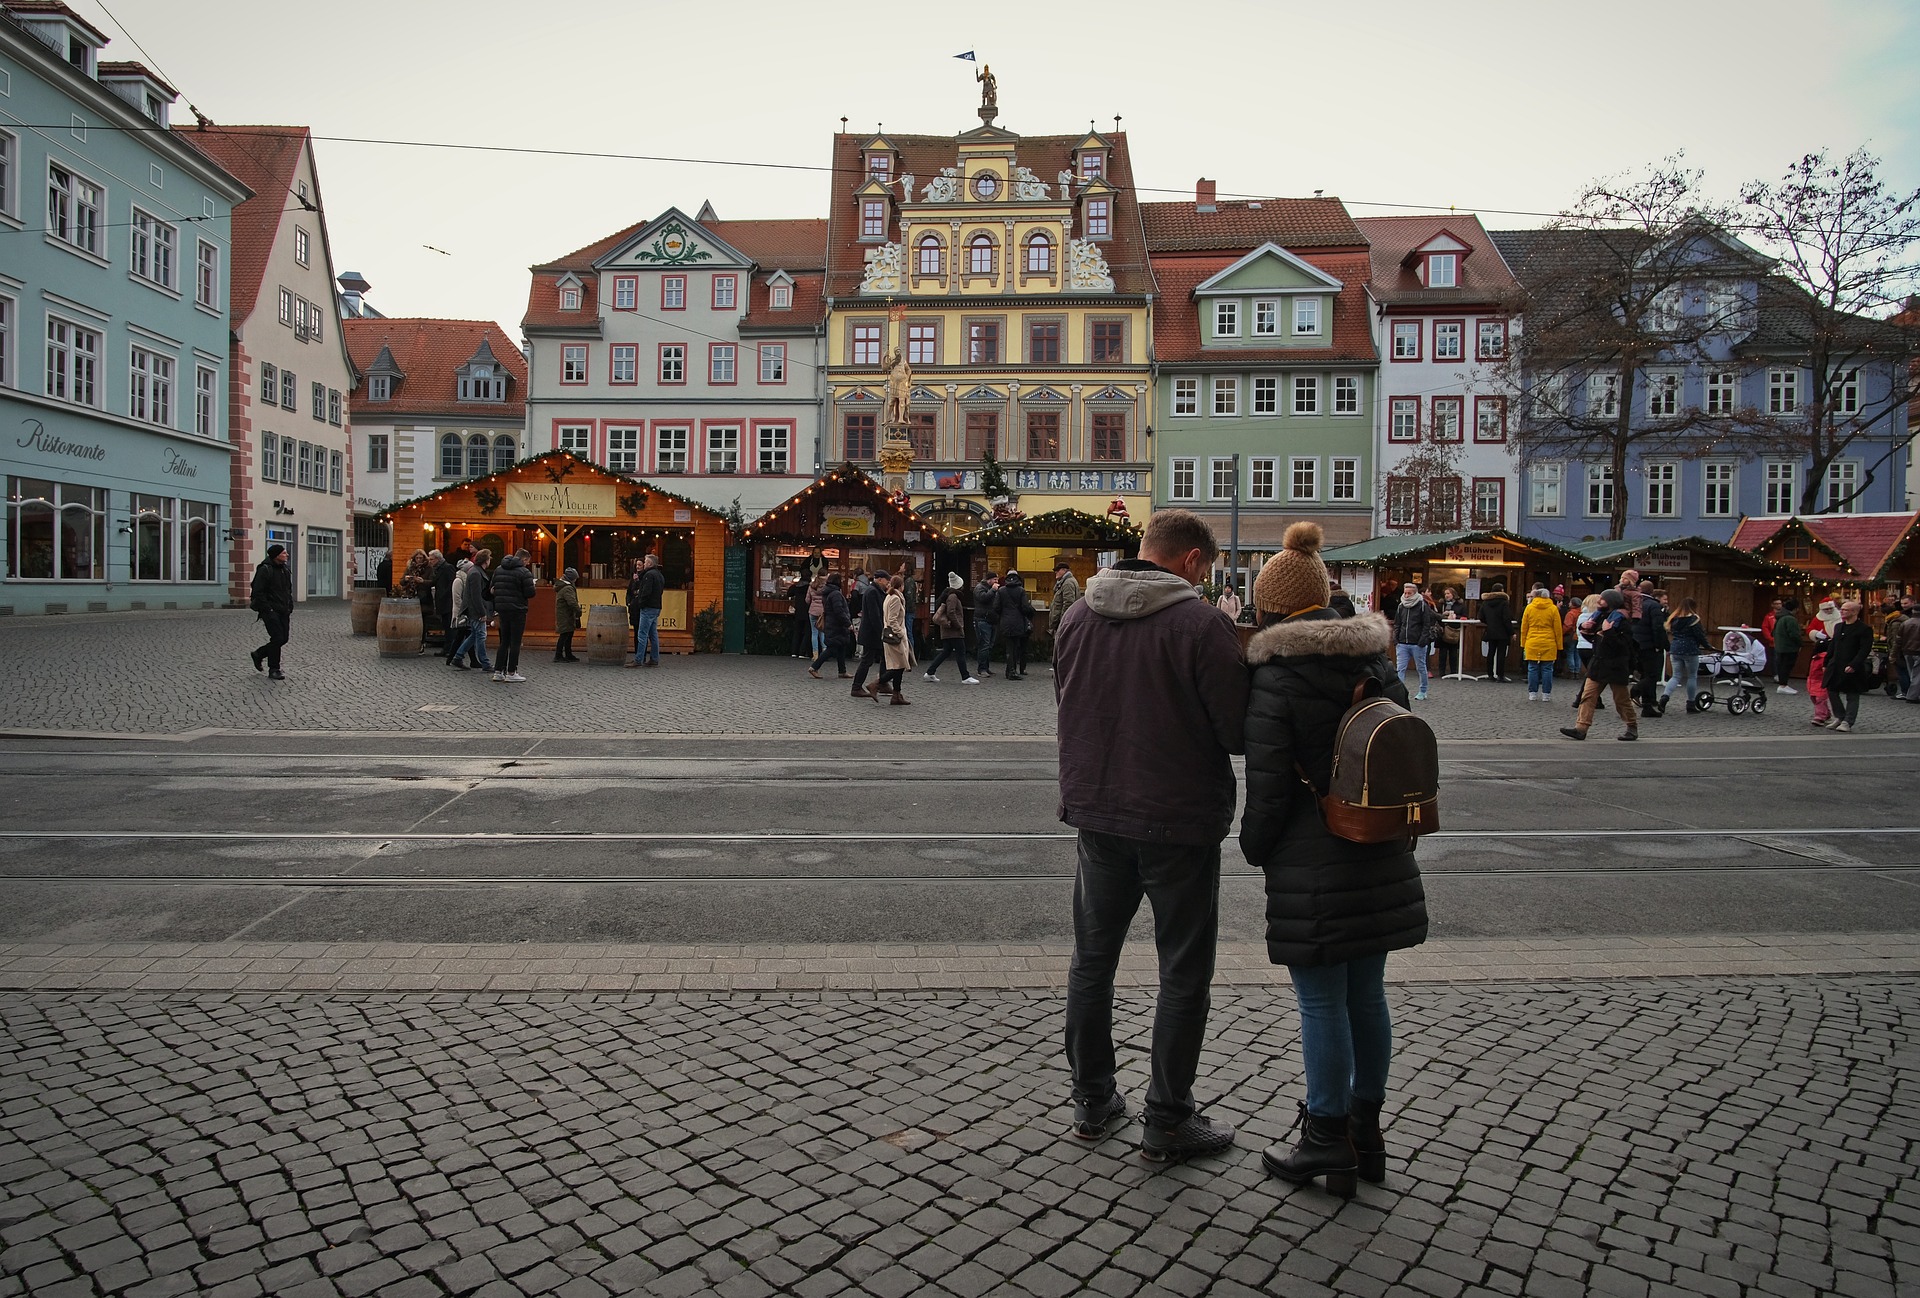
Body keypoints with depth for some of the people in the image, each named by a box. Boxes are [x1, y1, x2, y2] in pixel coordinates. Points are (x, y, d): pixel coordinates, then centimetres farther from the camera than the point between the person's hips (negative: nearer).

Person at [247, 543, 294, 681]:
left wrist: (289, 606, 13)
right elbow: (258, 592, -14)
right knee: (277, 638, -11)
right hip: (271, 610, -8)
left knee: (283, 638, 6)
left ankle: (258, 654, 29)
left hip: (283, 611, 8)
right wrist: (267, 609, -17)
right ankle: (273, 670, -1)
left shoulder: (286, 570, 14)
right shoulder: (265, 570, -11)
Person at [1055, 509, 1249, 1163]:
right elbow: (1239, 733, -16)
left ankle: (1093, 1100, 30)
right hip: (1179, 821, -5)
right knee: (1184, 973, 10)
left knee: (1093, 958, 18)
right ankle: (1168, 1121, 18)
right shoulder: (1202, 623, -17)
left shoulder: (1076, 616, 1)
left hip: (1096, 814, 5)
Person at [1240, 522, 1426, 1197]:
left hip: (1312, 864, -7)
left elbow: (1268, 783, -14)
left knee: (1322, 1002, 3)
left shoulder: (1275, 677, -13)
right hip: (1381, 857, 7)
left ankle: (1329, 1141, 15)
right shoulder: (1379, 662, 8)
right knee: (1367, 994, 17)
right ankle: (1367, 1129, 30)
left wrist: (1255, 846, 2)